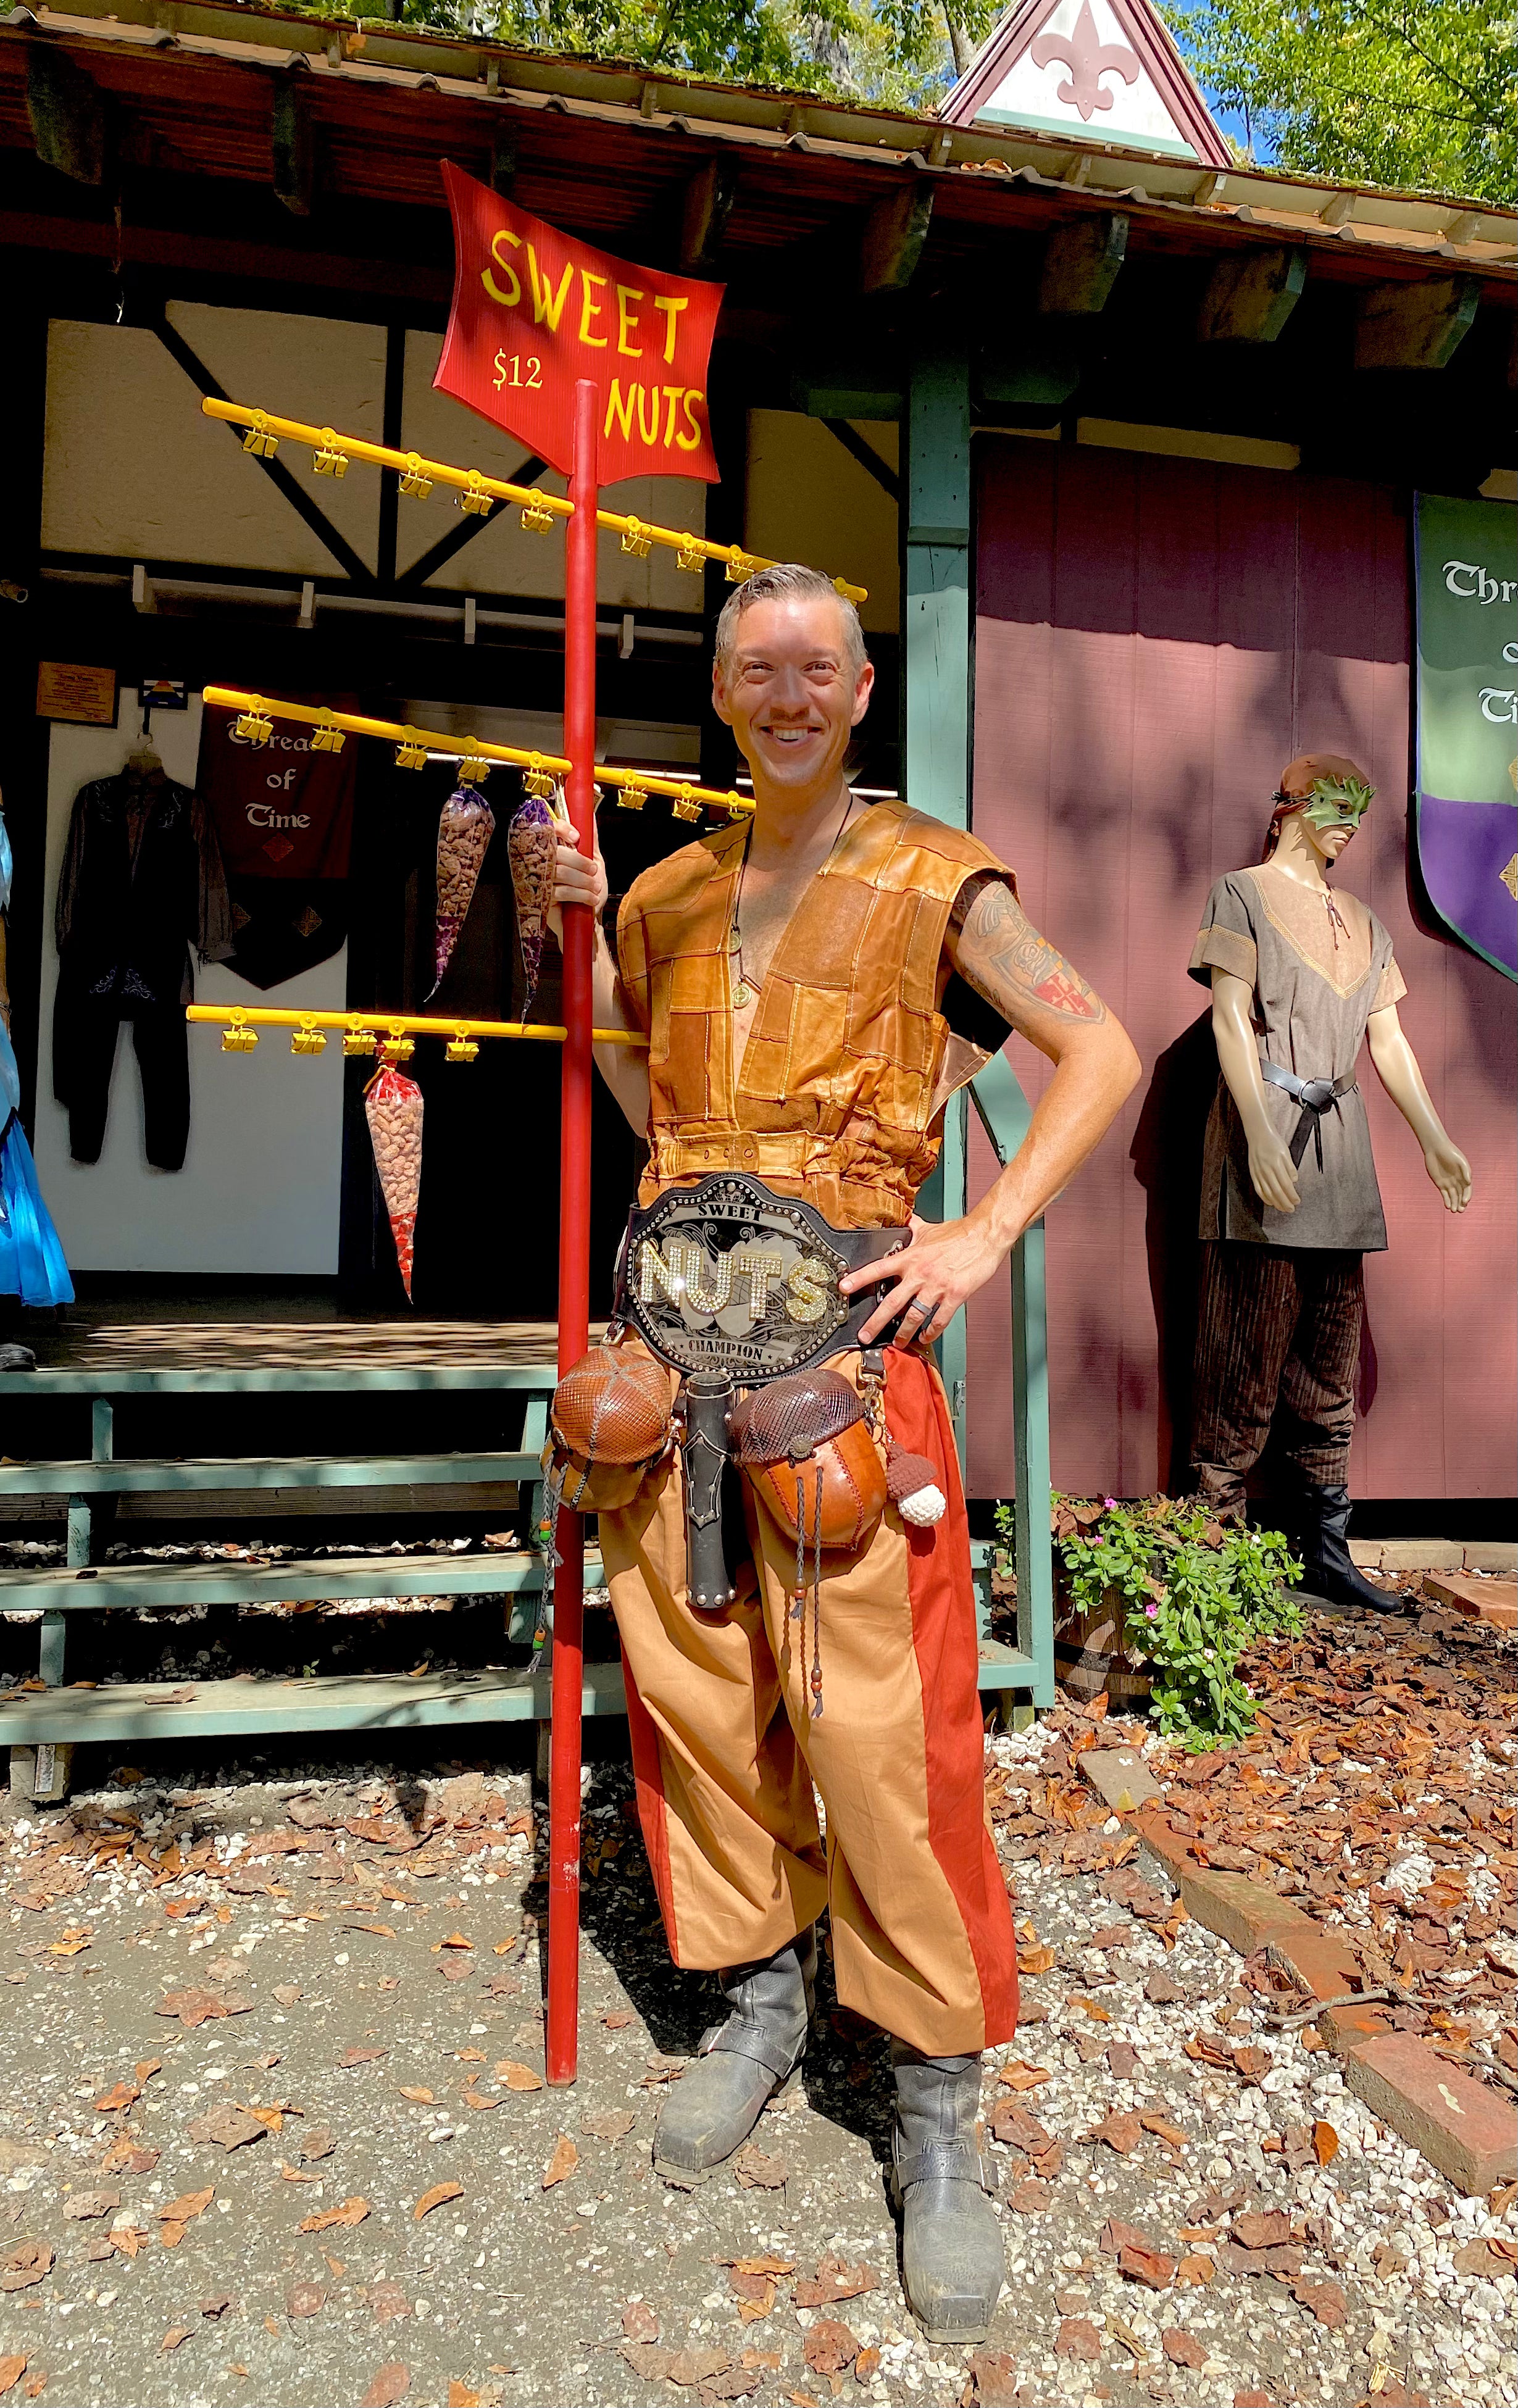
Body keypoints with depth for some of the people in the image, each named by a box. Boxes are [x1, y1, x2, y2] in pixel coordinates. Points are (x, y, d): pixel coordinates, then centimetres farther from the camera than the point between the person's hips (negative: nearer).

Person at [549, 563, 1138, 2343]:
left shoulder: (930, 878, 4)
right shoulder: (672, 894, 17)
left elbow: (1101, 1053, 1)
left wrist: (989, 1230, -11)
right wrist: (586, 943, 11)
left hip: (844, 1313, -4)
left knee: (872, 1713, -5)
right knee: (690, 1670, 9)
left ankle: (936, 2099, 15)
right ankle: (761, 1994, 31)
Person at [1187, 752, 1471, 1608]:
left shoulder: (1363, 921, 21)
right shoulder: (1243, 894, 3)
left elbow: (1388, 1038, 19)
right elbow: (1231, 1020, -8)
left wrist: (1435, 1139, 10)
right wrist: (1261, 1136, -19)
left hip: (1341, 1149, 7)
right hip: (1266, 1132, -6)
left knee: (1331, 1360, 7)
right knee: (1251, 1353, -7)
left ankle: (1328, 1551, 13)